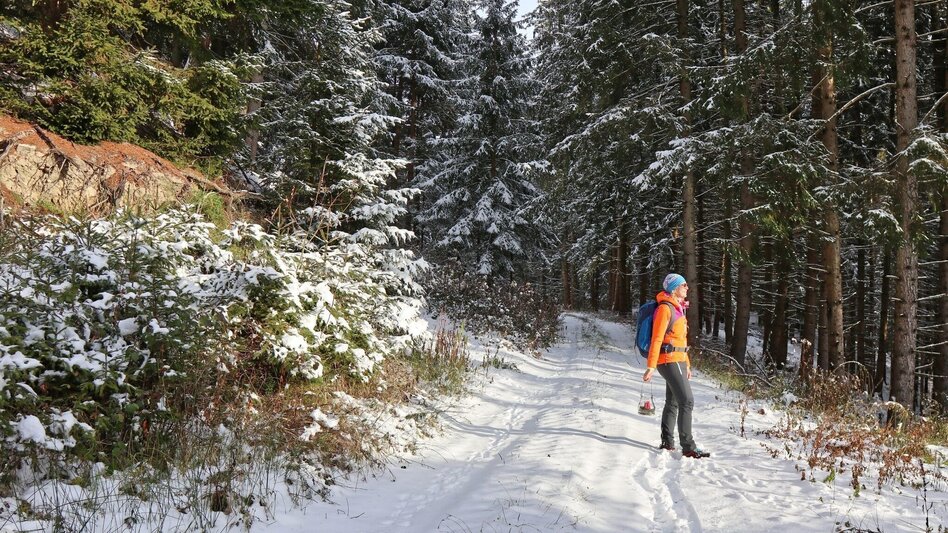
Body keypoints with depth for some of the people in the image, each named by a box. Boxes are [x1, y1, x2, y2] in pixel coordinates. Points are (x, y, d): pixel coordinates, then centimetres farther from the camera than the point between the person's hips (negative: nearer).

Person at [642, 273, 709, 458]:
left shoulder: (678, 308, 17)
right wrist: (651, 366, -19)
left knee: (673, 402, 12)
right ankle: (688, 447, -10)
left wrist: (687, 365, 22)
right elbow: (657, 338, -16)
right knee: (687, 401, -12)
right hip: (669, 360, -10)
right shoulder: (665, 308, -12)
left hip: (678, 361, 10)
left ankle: (667, 443, 18)